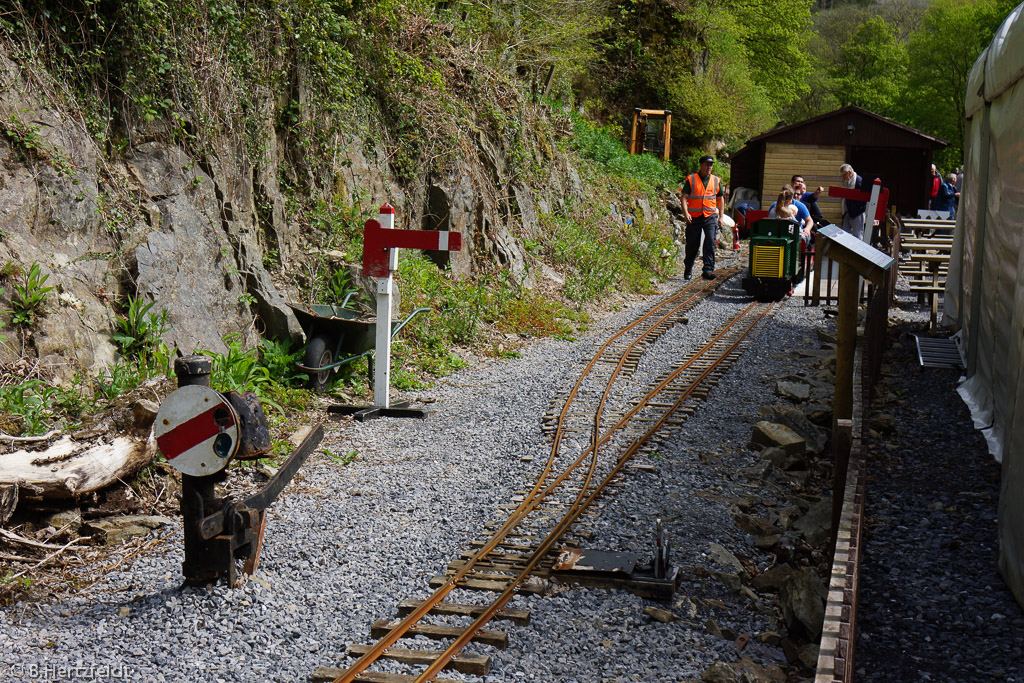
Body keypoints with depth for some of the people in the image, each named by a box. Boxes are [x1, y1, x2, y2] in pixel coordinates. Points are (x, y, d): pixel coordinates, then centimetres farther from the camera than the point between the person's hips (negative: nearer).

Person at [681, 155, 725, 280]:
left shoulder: (716, 180, 11)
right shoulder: (691, 179, 1)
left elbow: (720, 199, 19)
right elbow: (684, 197, -3)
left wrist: (721, 216, 12)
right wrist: (686, 213, -16)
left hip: (710, 217, 1)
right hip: (694, 217, -1)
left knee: (710, 242, -12)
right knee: (692, 244, 6)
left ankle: (708, 270, -11)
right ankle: (688, 269, 23)